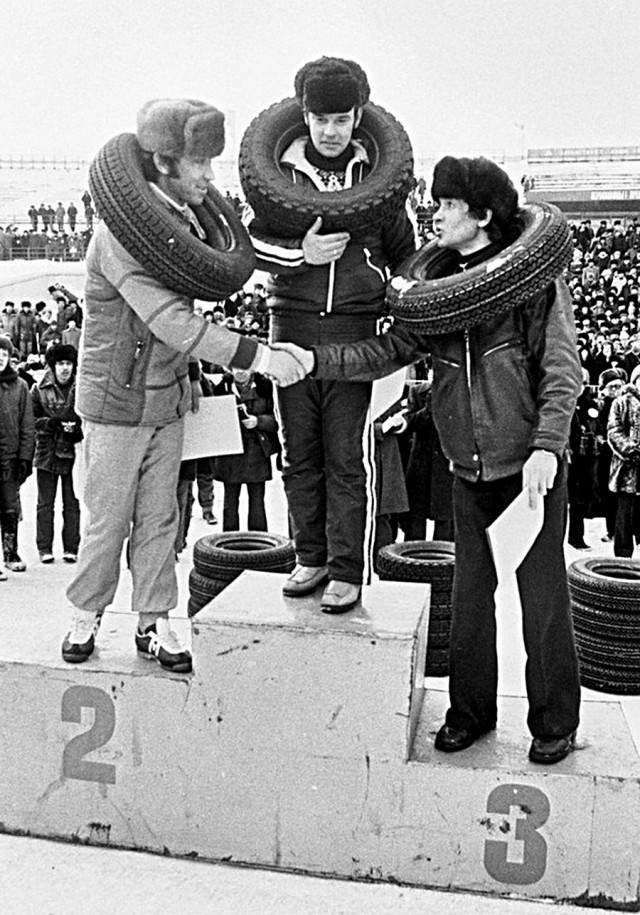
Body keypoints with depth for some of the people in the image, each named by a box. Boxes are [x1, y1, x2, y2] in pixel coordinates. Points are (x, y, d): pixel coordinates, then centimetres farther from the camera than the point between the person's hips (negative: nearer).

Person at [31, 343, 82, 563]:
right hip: (47, 452, 1)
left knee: (72, 503, 5)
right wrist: (50, 423, -14)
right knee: (45, 503, 6)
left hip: (72, 453, 0)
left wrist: (77, 430, -14)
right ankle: (44, 548, 13)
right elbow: (32, 419, 4)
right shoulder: (39, 389, 2)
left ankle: (71, 548, 13)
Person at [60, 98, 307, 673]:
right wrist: (255, 355, -32)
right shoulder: (122, 231, -21)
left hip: (167, 398, 7)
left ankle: (155, 623, 21)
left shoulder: (185, 219, 4)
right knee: (108, 518, 5)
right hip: (116, 400, -6)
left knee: (159, 517, 11)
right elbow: (170, 320, -30)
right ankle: (86, 616, 25)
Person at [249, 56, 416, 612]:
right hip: (292, 322, 2)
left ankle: (348, 571, 9)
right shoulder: (281, 173, 8)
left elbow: (404, 253, 15)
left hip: (355, 327, -2)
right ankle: (311, 558, 21)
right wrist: (301, 253, -11)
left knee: (349, 457, -1)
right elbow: (253, 242, 6)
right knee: (299, 454, 7)